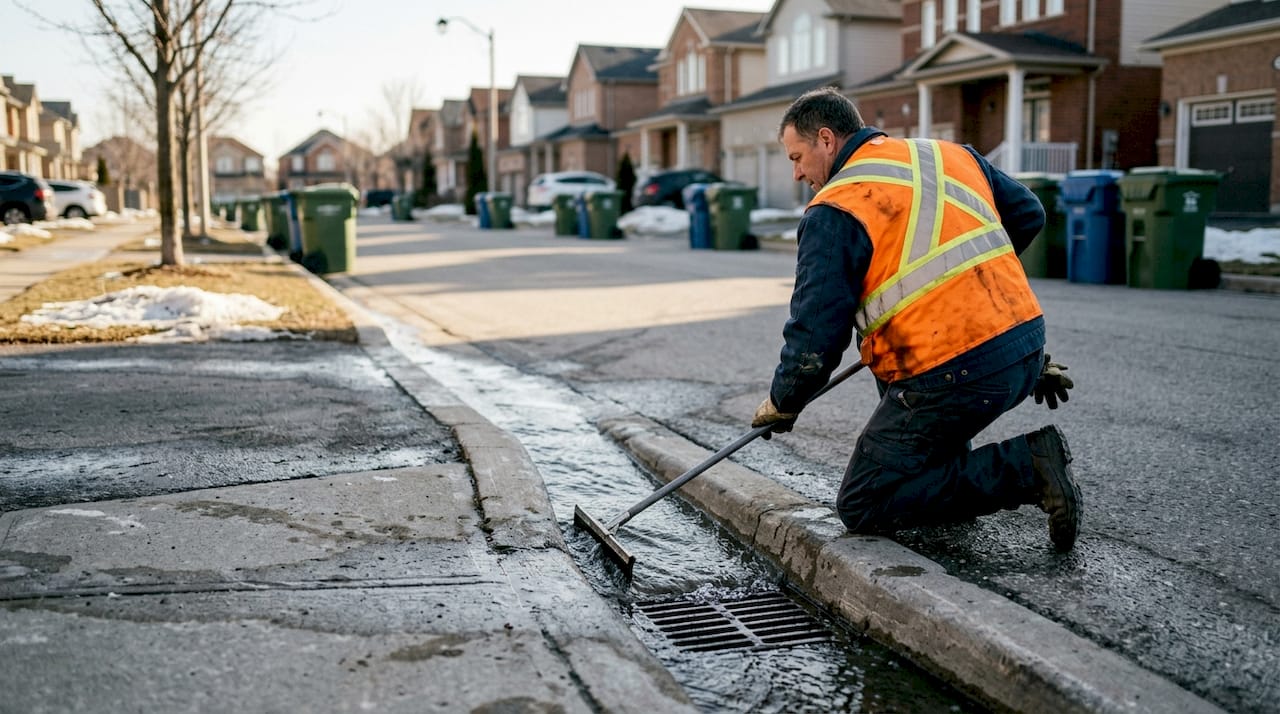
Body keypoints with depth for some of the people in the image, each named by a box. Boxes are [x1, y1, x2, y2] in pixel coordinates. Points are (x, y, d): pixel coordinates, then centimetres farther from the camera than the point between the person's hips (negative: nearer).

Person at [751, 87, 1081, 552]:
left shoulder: (834, 211, -8)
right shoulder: (951, 155, 13)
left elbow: (815, 336, -11)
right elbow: (1028, 214, 24)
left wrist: (782, 403, 6)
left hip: (953, 378, -8)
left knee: (862, 508, 4)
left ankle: (1023, 468, -7)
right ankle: (947, 468, 28)